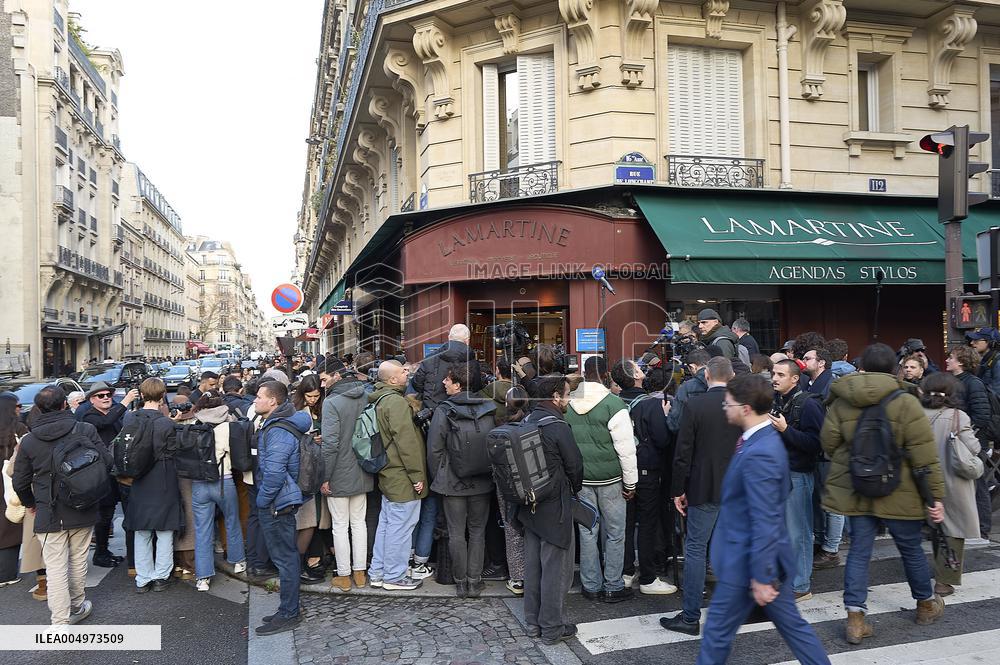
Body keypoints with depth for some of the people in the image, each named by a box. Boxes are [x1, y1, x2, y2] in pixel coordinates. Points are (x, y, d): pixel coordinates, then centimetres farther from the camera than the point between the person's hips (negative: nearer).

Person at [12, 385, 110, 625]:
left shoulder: (29, 441, -4)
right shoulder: (86, 430, -10)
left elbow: (20, 482, 3)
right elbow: (107, 462, -8)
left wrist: (30, 504, 22)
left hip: (49, 515, 0)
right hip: (83, 511, 1)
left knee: (55, 568, 4)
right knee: (78, 561, 17)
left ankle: (60, 623, 3)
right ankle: (77, 606, 35)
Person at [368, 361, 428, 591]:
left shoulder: (380, 400, 13)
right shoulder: (396, 401, -19)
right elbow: (406, 441, -22)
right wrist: (417, 475, -18)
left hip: (389, 474, 10)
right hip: (402, 477, -10)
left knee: (386, 523, 17)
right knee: (400, 526, 0)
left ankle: (377, 572, 27)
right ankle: (394, 577, 11)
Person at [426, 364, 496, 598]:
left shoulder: (443, 411, -12)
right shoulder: (487, 409, -3)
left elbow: (434, 449, -9)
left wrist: (437, 479, 5)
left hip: (453, 482, -2)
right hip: (482, 482, 3)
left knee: (456, 533, 9)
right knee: (477, 532, 12)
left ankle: (461, 583, 16)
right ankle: (475, 582, 15)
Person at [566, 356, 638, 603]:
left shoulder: (569, 405, 0)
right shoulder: (613, 404, -14)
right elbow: (626, 448, -13)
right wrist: (630, 482, -4)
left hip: (581, 479, 4)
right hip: (610, 480, -4)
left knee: (587, 533, 12)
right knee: (614, 534, 8)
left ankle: (591, 586, 21)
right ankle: (613, 587, 16)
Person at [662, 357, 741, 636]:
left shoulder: (695, 405, -12)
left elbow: (683, 453, -11)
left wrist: (678, 490, -2)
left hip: (705, 488, -4)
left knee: (696, 549, 2)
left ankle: (691, 617, 6)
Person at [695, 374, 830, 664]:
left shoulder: (759, 454, -27)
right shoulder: (764, 439, 5)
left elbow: (765, 523, -26)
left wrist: (761, 577, -21)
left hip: (748, 561, -9)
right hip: (762, 557, 9)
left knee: (718, 629, 7)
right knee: (791, 623, 21)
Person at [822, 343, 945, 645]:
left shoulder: (840, 403, -4)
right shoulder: (905, 403, -12)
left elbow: (829, 444, 0)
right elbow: (924, 456, -12)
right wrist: (936, 495, -6)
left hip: (856, 492, 2)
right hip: (898, 494, -2)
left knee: (859, 552, 8)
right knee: (911, 549, 18)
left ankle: (855, 618, 5)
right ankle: (926, 604, 40)